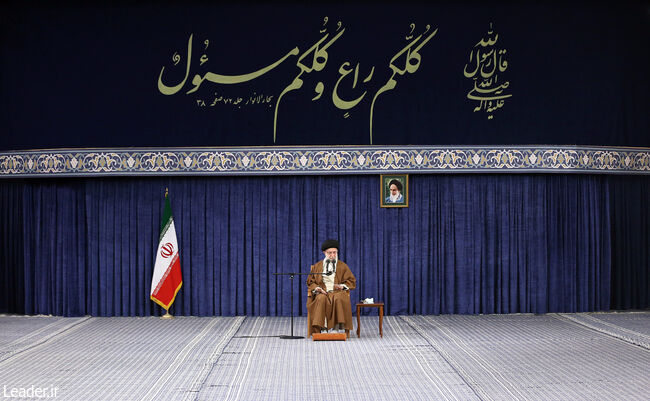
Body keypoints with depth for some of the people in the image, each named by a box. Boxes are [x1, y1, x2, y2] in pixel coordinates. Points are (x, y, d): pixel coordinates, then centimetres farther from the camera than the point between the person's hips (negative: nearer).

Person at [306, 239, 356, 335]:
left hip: (338, 292, -1)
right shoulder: (317, 266, 17)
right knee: (321, 299, -37)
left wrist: (342, 286, -8)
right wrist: (317, 288, -6)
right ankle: (320, 327, -39)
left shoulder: (343, 266, 15)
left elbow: (352, 281, 12)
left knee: (339, 299, -38)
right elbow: (310, 282, 16)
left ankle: (339, 326, -38)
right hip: (322, 292, 1)